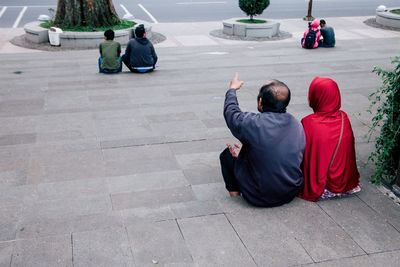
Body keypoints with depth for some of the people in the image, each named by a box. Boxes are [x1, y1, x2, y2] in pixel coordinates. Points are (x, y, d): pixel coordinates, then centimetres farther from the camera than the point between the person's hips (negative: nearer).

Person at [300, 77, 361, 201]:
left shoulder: (308, 123, -23)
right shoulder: (344, 118, -9)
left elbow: (302, 154, -14)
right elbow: (349, 150, 2)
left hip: (319, 186, -5)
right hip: (345, 183, 5)